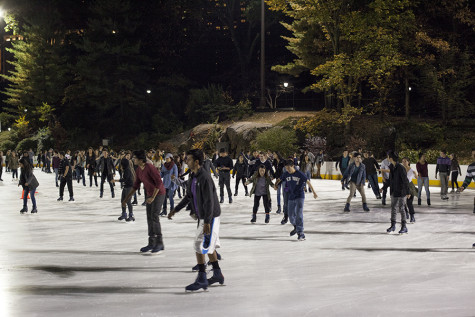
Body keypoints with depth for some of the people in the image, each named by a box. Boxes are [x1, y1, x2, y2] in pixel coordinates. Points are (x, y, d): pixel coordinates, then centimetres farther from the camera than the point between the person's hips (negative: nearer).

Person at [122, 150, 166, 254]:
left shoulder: (150, 167, -24)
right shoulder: (138, 170, 3)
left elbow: (159, 182, -26)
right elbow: (136, 185, 14)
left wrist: (153, 197, -27)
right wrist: (127, 198, 13)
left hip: (158, 193, -9)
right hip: (149, 194, 9)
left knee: (154, 217, -14)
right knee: (149, 218, 9)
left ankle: (160, 244, -9)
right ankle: (151, 243, 16)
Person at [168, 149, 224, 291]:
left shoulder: (205, 178, -22)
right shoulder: (193, 177, 7)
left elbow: (209, 201, -24)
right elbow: (188, 196, 21)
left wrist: (207, 222, -26)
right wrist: (175, 210, 20)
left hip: (210, 217, -10)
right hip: (202, 216, 10)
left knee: (200, 246, -11)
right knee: (209, 246, 18)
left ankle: (201, 279, -7)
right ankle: (217, 275, 31)